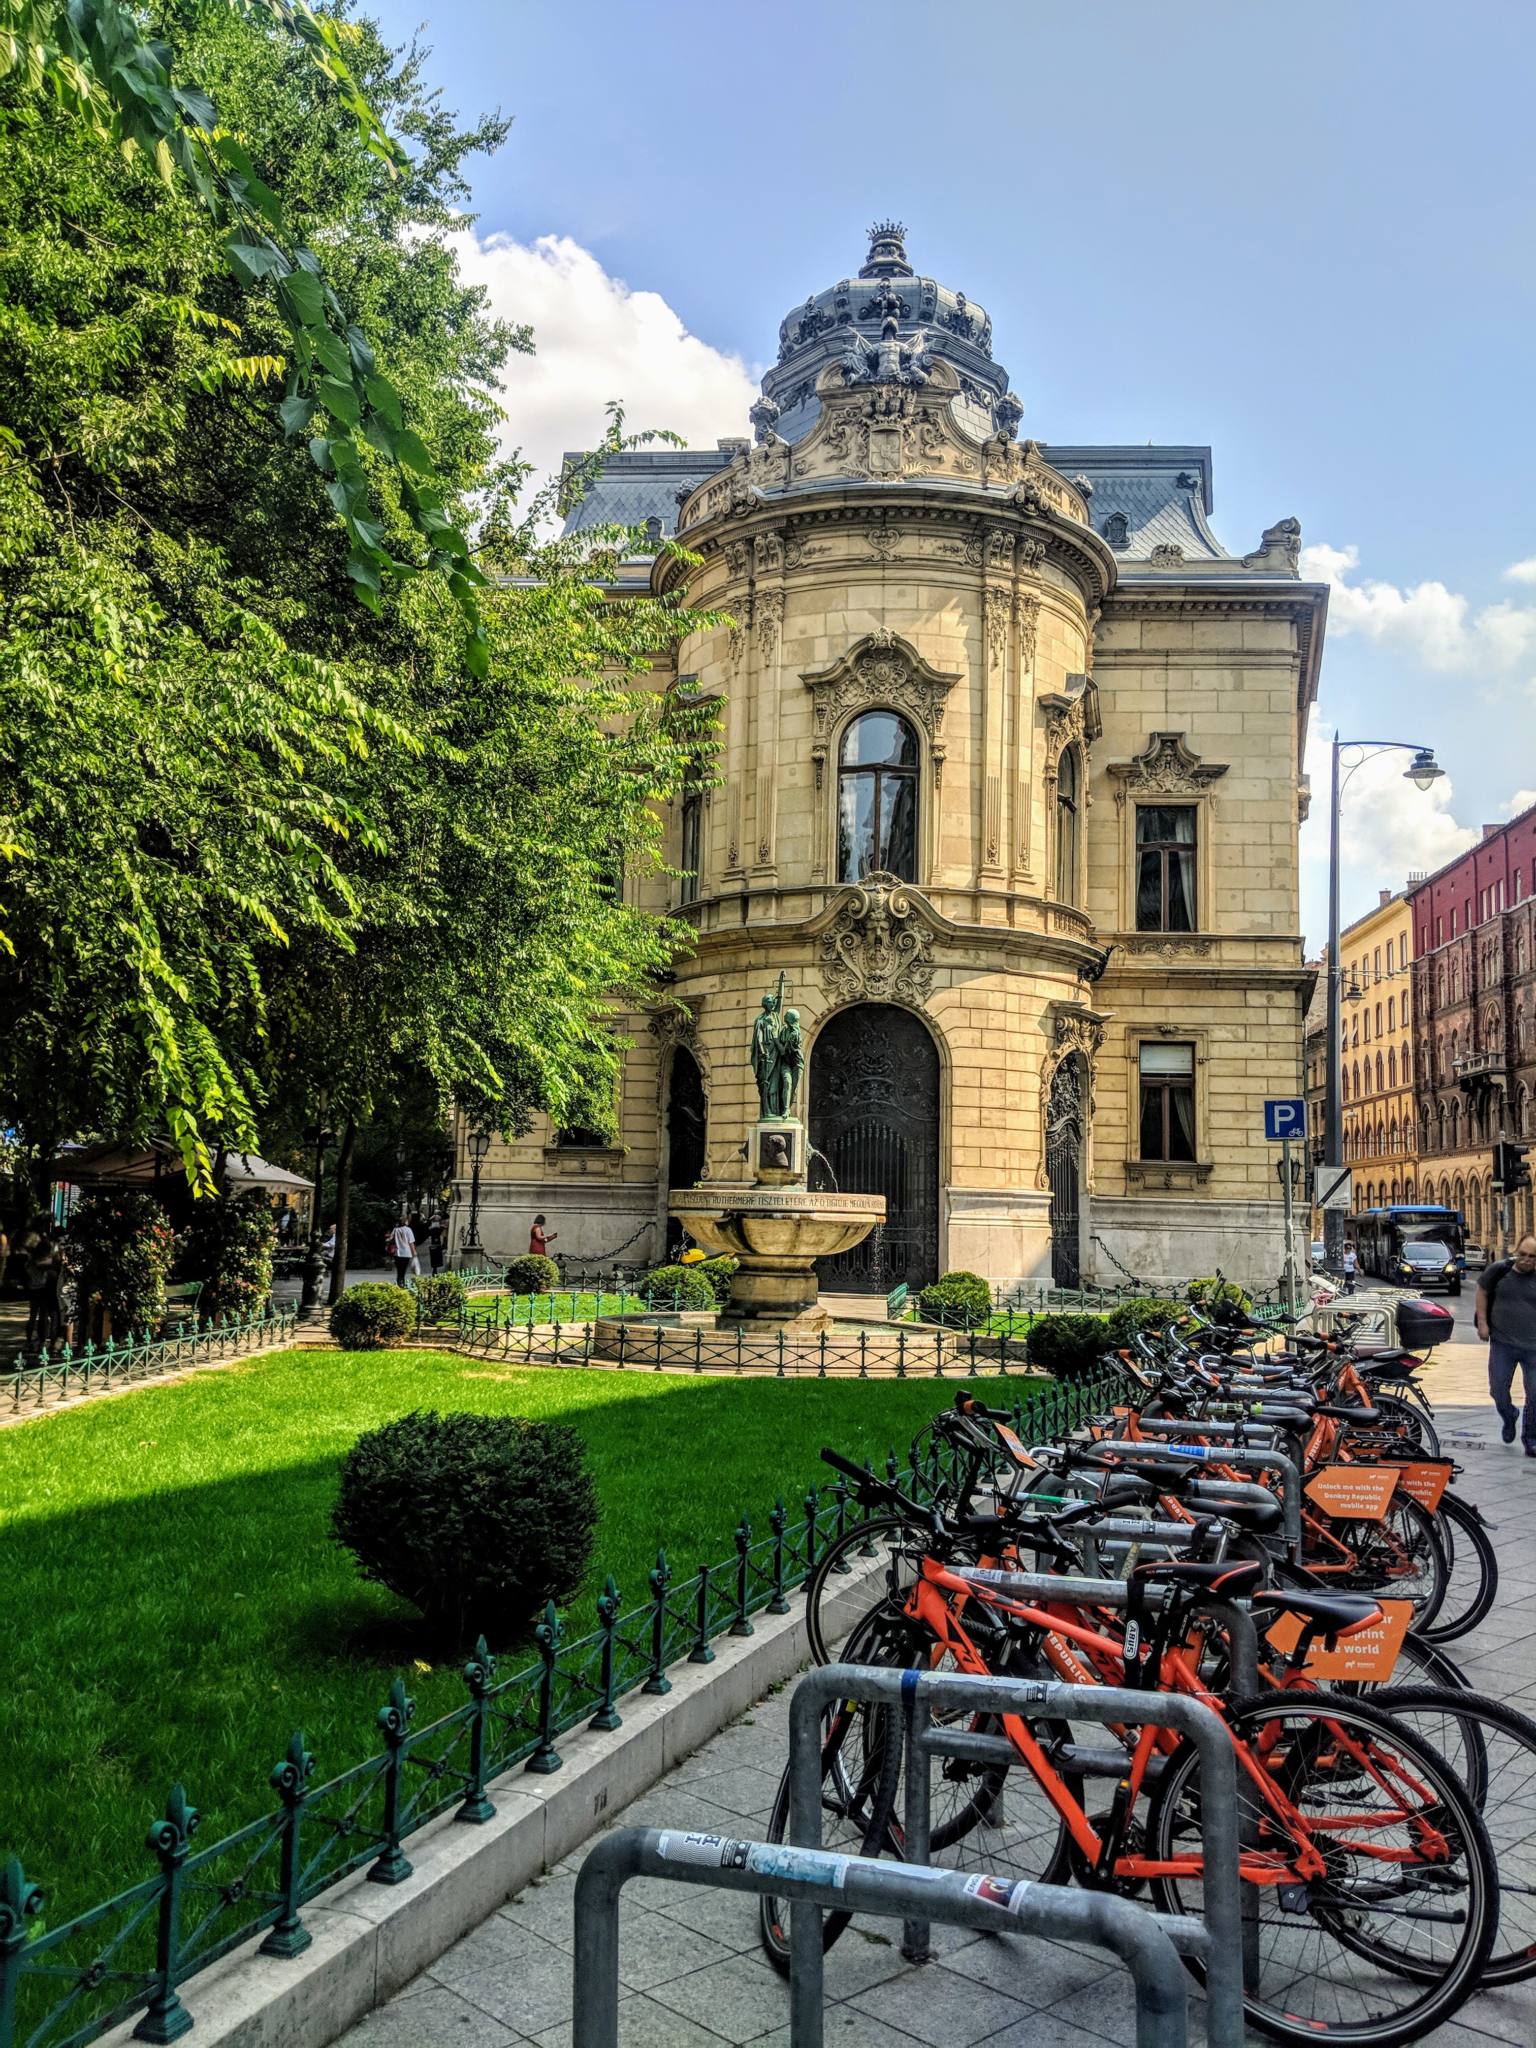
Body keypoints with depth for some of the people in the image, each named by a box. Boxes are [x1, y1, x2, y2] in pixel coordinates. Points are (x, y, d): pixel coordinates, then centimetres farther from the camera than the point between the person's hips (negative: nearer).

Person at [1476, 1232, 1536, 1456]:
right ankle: (1509, 1418, 37)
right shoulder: (1498, 1271, -4)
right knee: (1498, 1390, 5)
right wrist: (1482, 1323, 2)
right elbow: (1482, 1293, 9)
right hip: (1502, 1343, 1)